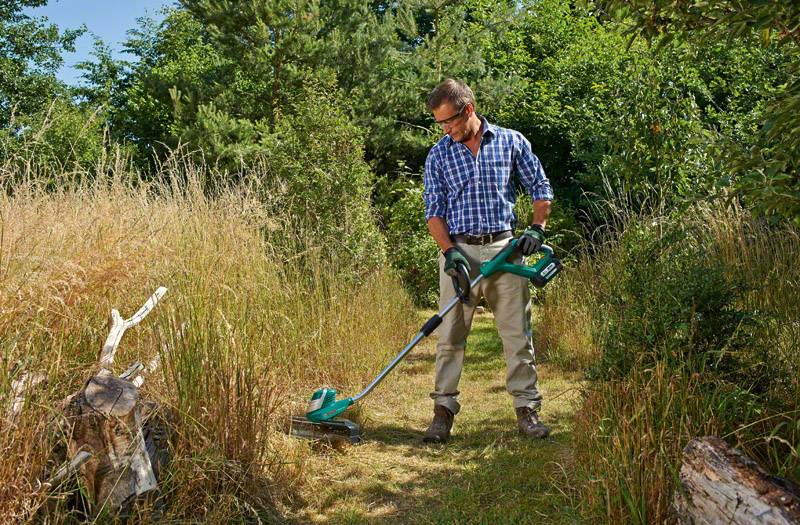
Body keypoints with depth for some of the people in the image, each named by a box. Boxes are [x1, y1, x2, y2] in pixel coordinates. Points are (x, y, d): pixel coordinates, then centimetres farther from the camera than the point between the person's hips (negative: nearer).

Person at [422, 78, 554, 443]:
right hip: (459, 251, 0)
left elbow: (540, 188, 12)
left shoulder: (511, 142, 6)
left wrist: (537, 228, -3)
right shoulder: (438, 155, 6)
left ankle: (527, 410, 12)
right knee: (450, 336, 0)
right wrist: (449, 250, -12)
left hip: (505, 248, 0)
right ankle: (443, 410, 9)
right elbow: (434, 210, 3)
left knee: (517, 334, 3)